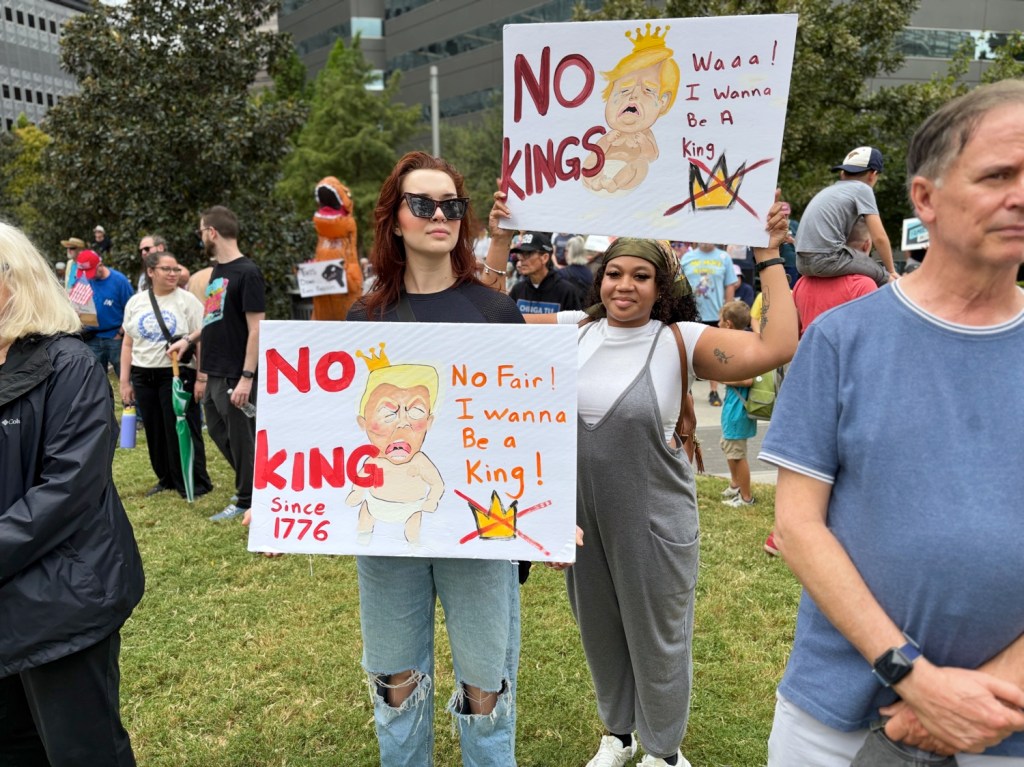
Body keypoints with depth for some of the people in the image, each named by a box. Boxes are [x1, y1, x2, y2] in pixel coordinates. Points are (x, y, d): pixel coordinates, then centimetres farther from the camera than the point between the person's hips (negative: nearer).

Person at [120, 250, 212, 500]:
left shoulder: (187, 301, -4)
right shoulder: (135, 302, 10)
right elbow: (128, 344, 12)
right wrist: (124, 381, 8)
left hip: (178, 375, -5)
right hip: (143, 376, 5)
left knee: (181, 430, -3)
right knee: (155, 431, 11)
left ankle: (195, 483, 9)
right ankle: (166, 479, 25)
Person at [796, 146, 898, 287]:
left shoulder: (829, 189, 25)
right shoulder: (862, 188, 3)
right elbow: (879, 237, -3)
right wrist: (891, 271, 11)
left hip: (802, 261, 8)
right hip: (827, 259, -8)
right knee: (883, 276, 8)